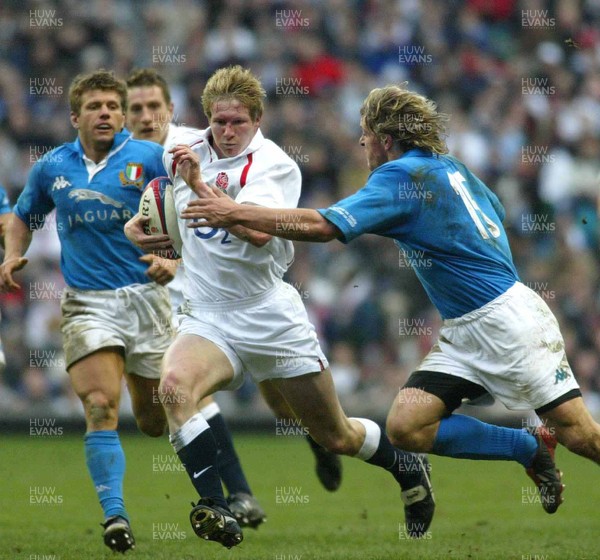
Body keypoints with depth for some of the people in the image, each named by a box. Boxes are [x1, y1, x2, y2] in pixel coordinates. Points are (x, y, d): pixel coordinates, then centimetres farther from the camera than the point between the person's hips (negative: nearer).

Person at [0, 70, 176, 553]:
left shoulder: (151, 158, -4)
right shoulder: (51, 168, 6)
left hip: (145, 295, -1)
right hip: (87, 302, 1)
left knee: (155, 421, 6)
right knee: (101, 407, -19)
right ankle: (114, 515, -19)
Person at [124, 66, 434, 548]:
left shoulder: (275, 165, -13)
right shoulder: (183, 149, 2)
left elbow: (259, 232, -30)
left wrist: (201, 185, -36)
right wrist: (137, 224, 10)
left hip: (270, 314, -3)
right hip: (207, 316, 3)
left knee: (335, 436, 7)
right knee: (175, 384, -32)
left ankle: (407, 467, 39)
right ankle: (215, 511, -33)